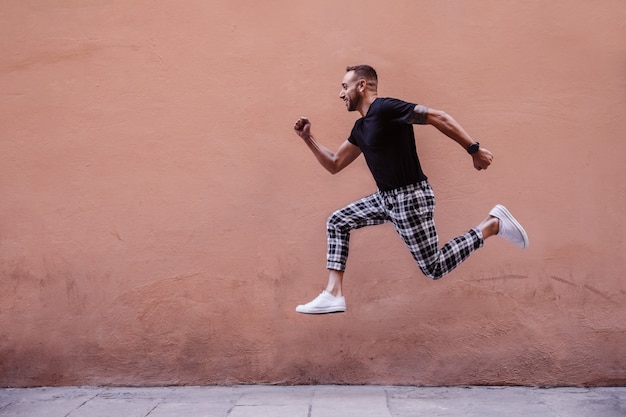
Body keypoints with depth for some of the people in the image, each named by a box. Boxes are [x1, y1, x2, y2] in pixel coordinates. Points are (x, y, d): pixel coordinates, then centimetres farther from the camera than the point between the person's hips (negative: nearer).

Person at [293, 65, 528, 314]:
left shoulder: (385, 108, -16)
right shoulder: (360, 128, 12)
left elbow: (438, 117, -21)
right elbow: (334, 165, 20)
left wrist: (474, 149, -24)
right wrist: (308, 138, 12)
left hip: (410, 198, -9)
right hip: (386, 198, 9)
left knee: (433, 269, -3)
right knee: (336, 223, 8)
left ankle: (493, 224, 10)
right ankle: (334, 294, 5)